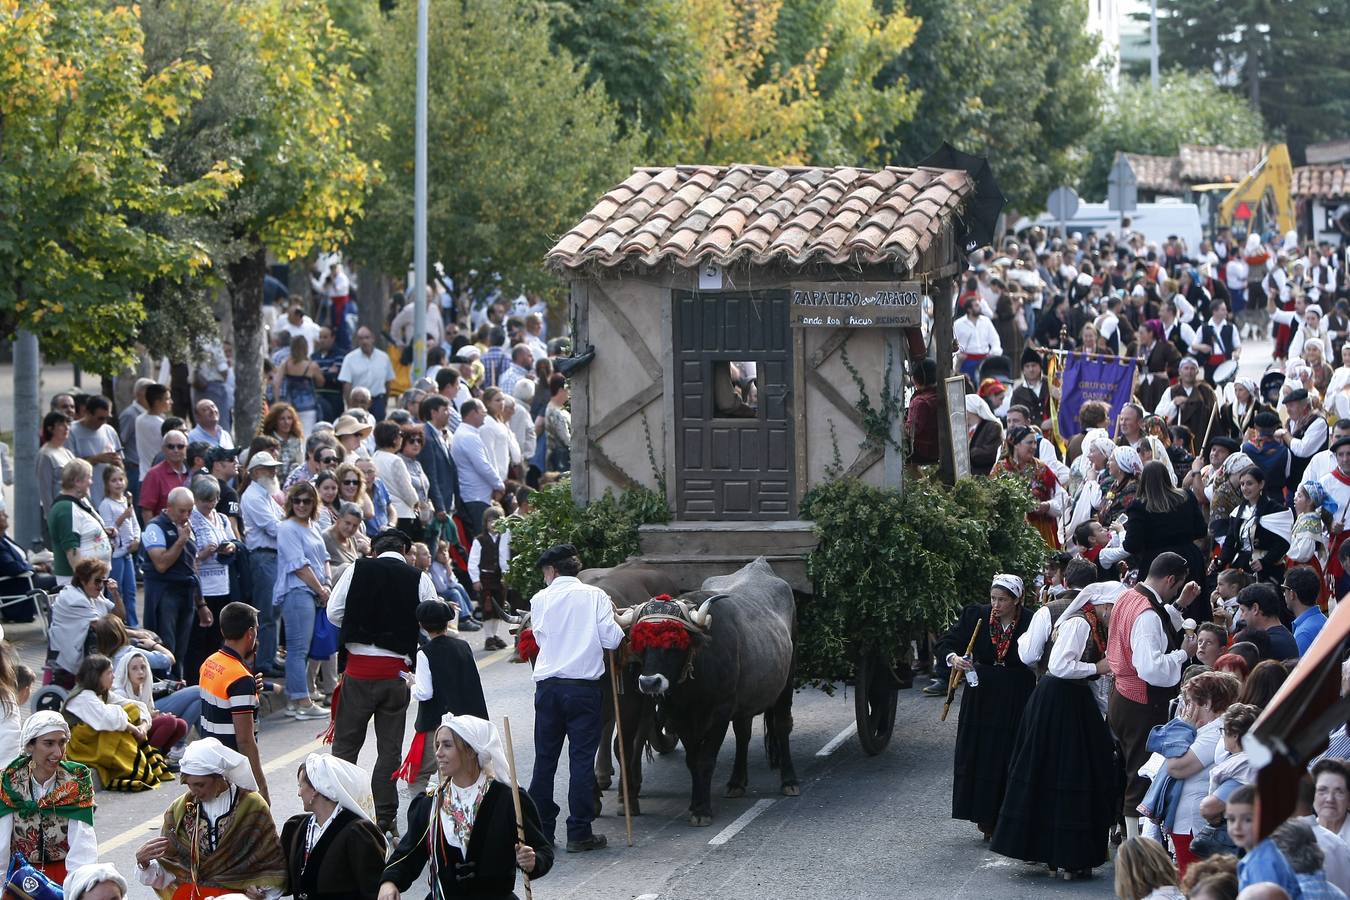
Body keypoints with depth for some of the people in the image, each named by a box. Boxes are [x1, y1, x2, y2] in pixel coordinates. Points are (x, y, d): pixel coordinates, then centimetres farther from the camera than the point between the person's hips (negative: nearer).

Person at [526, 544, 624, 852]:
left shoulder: (540, 599, 4)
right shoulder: (594, 596, -1)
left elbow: (539, 636, 12)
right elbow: (612, 639, -6)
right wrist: (615, 623, 14)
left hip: (547, 685, 2)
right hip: (585, 685, -2)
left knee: (545, 758, 10)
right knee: (582, 758, 1)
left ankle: (541, 829, 13)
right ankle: (579, 833, -1)